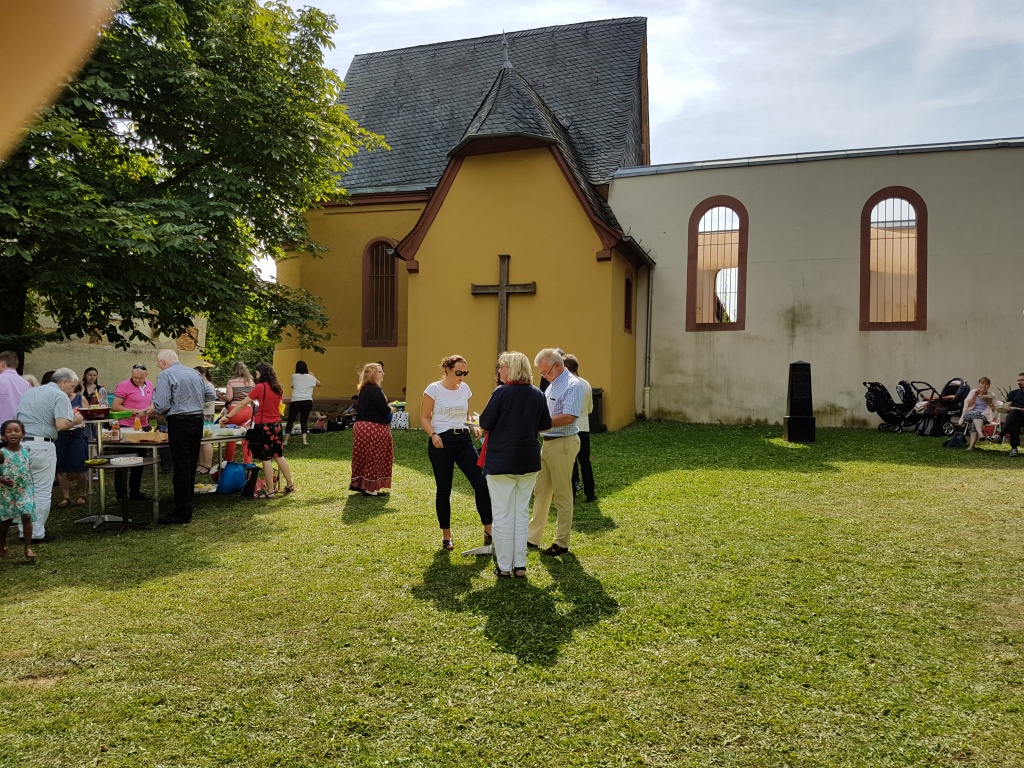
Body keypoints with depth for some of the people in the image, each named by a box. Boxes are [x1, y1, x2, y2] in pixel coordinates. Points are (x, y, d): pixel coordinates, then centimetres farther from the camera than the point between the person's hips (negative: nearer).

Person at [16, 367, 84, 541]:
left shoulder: (29, 392, 19)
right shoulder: (60, 396, -4)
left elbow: (18, 418, 22)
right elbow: (61, 424, -17)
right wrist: (75, 421, 2)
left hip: (20, 443, 7)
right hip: (41, 446, -7)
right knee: (42, 492, 2)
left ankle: (24, 531, 20)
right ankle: (37, 533, 6)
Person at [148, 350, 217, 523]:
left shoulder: (165, 375, -9)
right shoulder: (195, 373, 13)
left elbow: (161, 405, -15)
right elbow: (211, 396, 17)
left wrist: (148, 411, 4)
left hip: (179, 423, -7)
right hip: (198, 420, 7)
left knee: (181, 467, -4)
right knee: (191, 465, 13)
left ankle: (182, 513, -1)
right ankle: (187, 503, 21)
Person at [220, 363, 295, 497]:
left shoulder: (260, 387, -11)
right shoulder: (277, 388, 8)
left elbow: (242, 404, -8)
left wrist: (227, 416, -2)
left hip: (264, 426, -7)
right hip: (276, 425, 7)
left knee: (266, 458, -1)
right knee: (278, 456, 16)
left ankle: (270, 491, 2)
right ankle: (290, 485, 19)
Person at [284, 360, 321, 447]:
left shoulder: (294, 376, 0)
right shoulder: (310, 377, 2)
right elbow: (319, 384, 17)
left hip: (295, 401, -1)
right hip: (307, 401, 1)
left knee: (290, 420, 8)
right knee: (304, 420, 8)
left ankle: (286, 441, 9)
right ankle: (304, 440, -1)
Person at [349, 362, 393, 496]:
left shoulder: (364, 390, 13)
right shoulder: (374, 390, -16)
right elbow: (385, 410, -21)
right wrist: (391, 409, 2)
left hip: (362, 426, 9)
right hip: (373, 428, -9)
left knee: (364, 457, 16)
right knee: (374, 458, -1)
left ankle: (358, 483, 23)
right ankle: (370, 488, 5)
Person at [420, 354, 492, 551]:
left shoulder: (465, 388, 8)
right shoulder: (434, 389, -5)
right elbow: (424, 417, -1)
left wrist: (474, 427, -1)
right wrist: (433, 435, -18)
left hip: (464, 440, 4)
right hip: (441, 441, -4)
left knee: (481, 484, -5)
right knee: (444, 489, 3)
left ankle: (489, 531, 6)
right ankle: (446, 535, 18)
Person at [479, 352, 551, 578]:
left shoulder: (502, 392, -14)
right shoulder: (538, 394, 1)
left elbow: (485, 423, -12)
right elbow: (545, 425, 9)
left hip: (501, 462, -5)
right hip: (529, 461, 5)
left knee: (502, 515, 5)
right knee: (522, 513, 14)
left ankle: (504, 566, 10)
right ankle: (520, 565, 17)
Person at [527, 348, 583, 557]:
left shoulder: (572, 385, -16)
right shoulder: (552, 385, 14)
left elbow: (569, 417, -25)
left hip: (563, 444, -10)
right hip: (548, 443, 10)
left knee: (562, 496, 0)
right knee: (540, 491, 15)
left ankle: (562, 543, 11)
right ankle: (532, 536, 25)